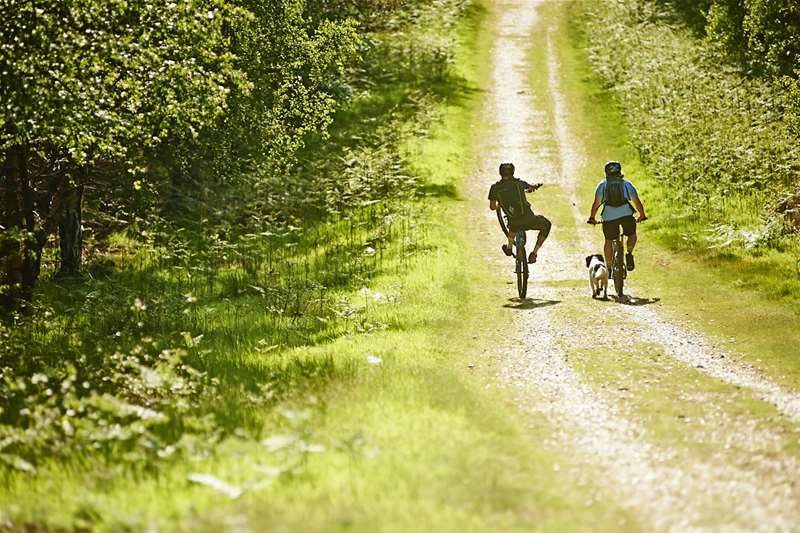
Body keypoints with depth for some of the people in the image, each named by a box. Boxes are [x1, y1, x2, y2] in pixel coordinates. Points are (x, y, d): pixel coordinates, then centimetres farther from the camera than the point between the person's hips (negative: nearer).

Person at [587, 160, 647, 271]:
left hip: (609, 216, 0)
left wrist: (592, 218, 11)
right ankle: (629, 253, 1)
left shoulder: (602, 185, 12)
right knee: (632, 234, 25)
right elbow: (637, 201, 16)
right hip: (626, 214, 0)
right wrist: (642, 215, 29)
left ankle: (609, 267, 14)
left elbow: (596, 203, 2)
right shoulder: (627, 184, 15)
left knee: (609, 241, 15)